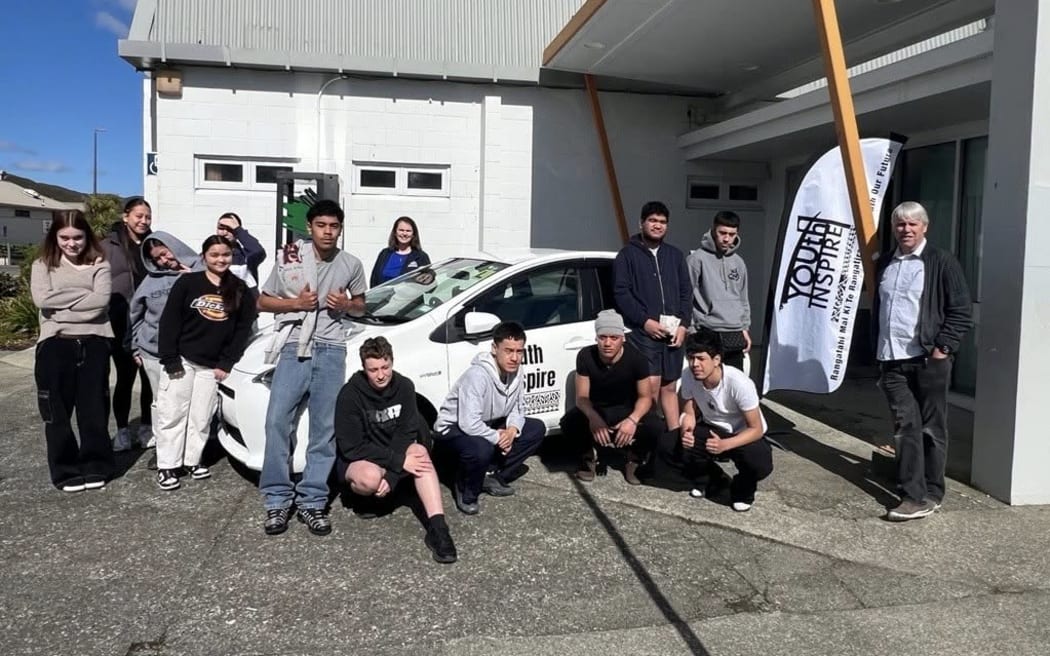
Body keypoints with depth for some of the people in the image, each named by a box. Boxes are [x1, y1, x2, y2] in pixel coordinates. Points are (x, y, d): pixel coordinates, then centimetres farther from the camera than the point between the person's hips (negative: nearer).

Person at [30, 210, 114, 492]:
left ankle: (95, 466, 20)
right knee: (58, 411, 6)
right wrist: (85, 295, -9)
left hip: (94, 342, 0)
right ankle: (66, 470, 18)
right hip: (55, 344, 1)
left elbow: (102, 300, -11)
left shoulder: (98, 264, 5)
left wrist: (62, 303, -10)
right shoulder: (42, 265, 7)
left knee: (94, 409, 7)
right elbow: (42, 299, -11)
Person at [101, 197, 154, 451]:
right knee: (125, 377, 5)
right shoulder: (109, 246, 0)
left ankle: (146, 427, 22)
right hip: (122, 324, -3)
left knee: (150, 377, 8)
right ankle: (122, 430, 17)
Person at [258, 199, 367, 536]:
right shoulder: (289, 257, 0)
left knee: (325, 430, 2)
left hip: (331, 352, 1)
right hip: (294, 349, -1)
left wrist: (346, 305, -4)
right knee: (277, 422, -7)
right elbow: (263, 301, 8)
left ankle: (312, 501, 11)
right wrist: (295, 302, -10)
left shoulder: (351, 265, 5)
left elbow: (361, 305, 19)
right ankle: (277, 499, 5)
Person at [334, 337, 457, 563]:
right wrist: (399, 461, -26)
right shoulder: (350, 394, -19)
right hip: (356, 460, -3)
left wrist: (390, 476, -25)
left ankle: (437, 528, -38)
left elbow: (406, 433, -11)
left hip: (394, 451, 3)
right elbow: (351, 447, -19)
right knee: (370, 477, -38)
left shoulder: (404, 387, -9)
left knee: (420, 452, -30)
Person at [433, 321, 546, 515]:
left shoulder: (515, 372, -9)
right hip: (454, 428, -8)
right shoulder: (477, 375, -33)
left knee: (537, 429, -1)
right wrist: (498, 438, -24)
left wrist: (512, 429, -18)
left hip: (488, 425, 8)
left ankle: (493, 477, 3)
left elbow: (516, 409, 3)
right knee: (481, 449, -40)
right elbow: (469, 424, -39)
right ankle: (466, 493, -7)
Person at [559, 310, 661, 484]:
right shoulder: (586, 356, -19)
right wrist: (593, 417, -39)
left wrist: (633, 419, -33)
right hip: (596, 409, 0)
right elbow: (582, 397, -16)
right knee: (568, 423, -31)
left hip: (627, 410, 0)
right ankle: (589, 457, 1)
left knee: (654, 428, -30)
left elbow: (645, 396, -11)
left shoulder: (636, 358, -20)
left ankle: (634, 460, 3)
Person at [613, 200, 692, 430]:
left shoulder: (675, 255, 17)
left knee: (669, 387, 9)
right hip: (643, 332, -4)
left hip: (673, 332, 4)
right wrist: (644, 320, -13)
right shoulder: (627, 254, 3)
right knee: (651, 386, -14)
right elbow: (621, 292, -5)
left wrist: (683, 324, 1)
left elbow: (686, 291, 14)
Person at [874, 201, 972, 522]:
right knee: (906, 428, 3)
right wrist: (879, 349, 15)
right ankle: (914, 495, 6)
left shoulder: (942, 262, -2)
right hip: (893, 360, 5)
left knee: (932, 429, 5)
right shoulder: (884, 263, 15)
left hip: (929, 359, -5)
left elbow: (960, 311, -5)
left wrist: (943, 348, -12)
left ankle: (931, 494, 14)